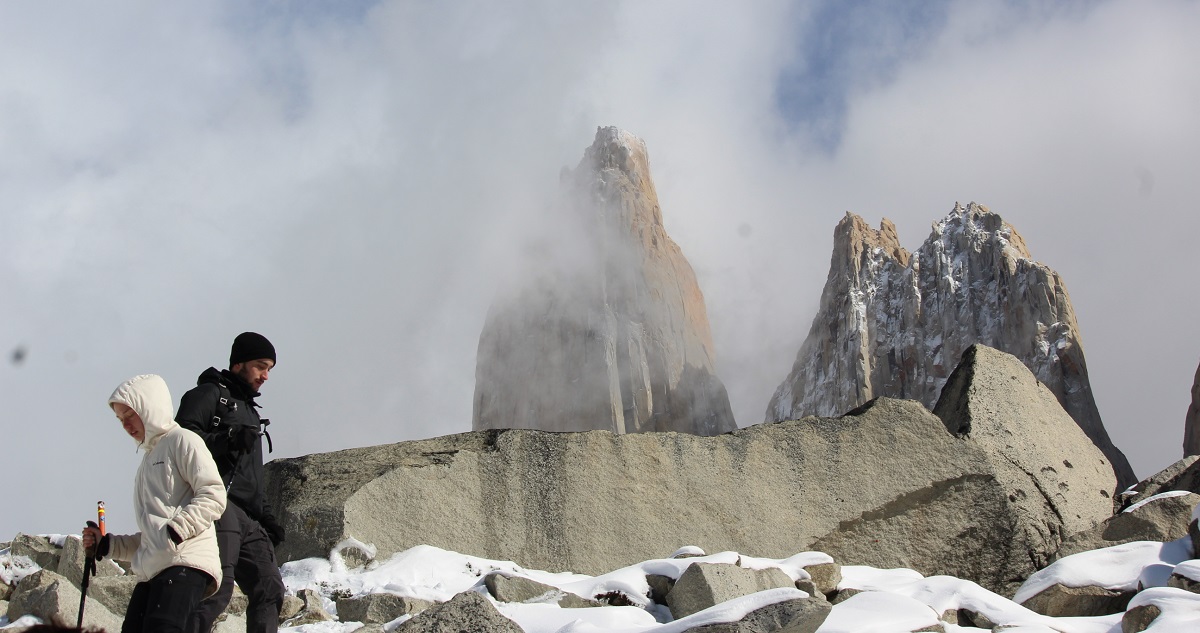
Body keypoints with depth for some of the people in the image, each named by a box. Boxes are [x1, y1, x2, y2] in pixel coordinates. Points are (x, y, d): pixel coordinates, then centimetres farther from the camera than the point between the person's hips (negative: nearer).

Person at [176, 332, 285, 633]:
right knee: (216, 589, -20)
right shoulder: (209, 394, 5)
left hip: (248, 518, 9)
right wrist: (228, 441, -25)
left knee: (269, 588, 3)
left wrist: (267, 518, 22)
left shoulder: (249, 410, 31)